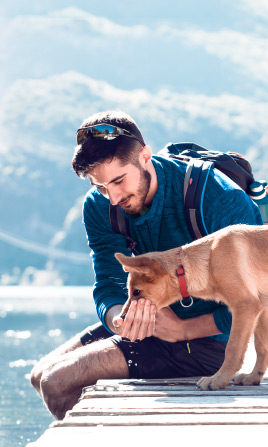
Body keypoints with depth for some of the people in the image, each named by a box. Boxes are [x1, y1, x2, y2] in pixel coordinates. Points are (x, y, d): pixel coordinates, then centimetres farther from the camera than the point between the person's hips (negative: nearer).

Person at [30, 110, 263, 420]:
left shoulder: (220, 200, -26)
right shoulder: (99, 206, -6)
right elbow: (109, 287, -9)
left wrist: (182, 330, -26)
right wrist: (120, 320, -34)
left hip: (204, 337, -7)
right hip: (149, 321, 8)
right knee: (42, 376, 7)